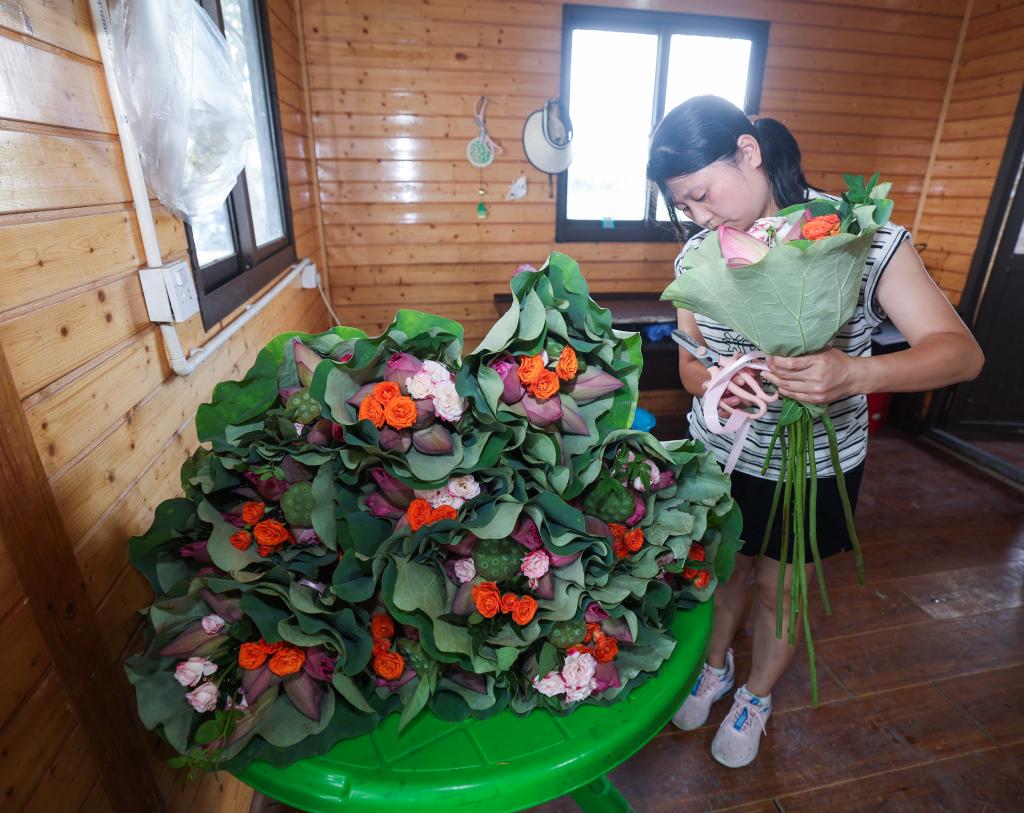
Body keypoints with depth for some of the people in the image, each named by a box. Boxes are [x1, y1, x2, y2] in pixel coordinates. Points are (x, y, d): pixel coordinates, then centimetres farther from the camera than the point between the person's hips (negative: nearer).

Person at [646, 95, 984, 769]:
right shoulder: (701, 251, -8)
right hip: (720, 453, 3)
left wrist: (855, 372, -41)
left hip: (814, 465, -2)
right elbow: (690, 361, -5)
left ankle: (757, 695, 47)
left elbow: (961, 352, -20)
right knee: (725, 568, 21)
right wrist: (715, 381, -30)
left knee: (781, 588, 17)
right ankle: (716, 668, 52)